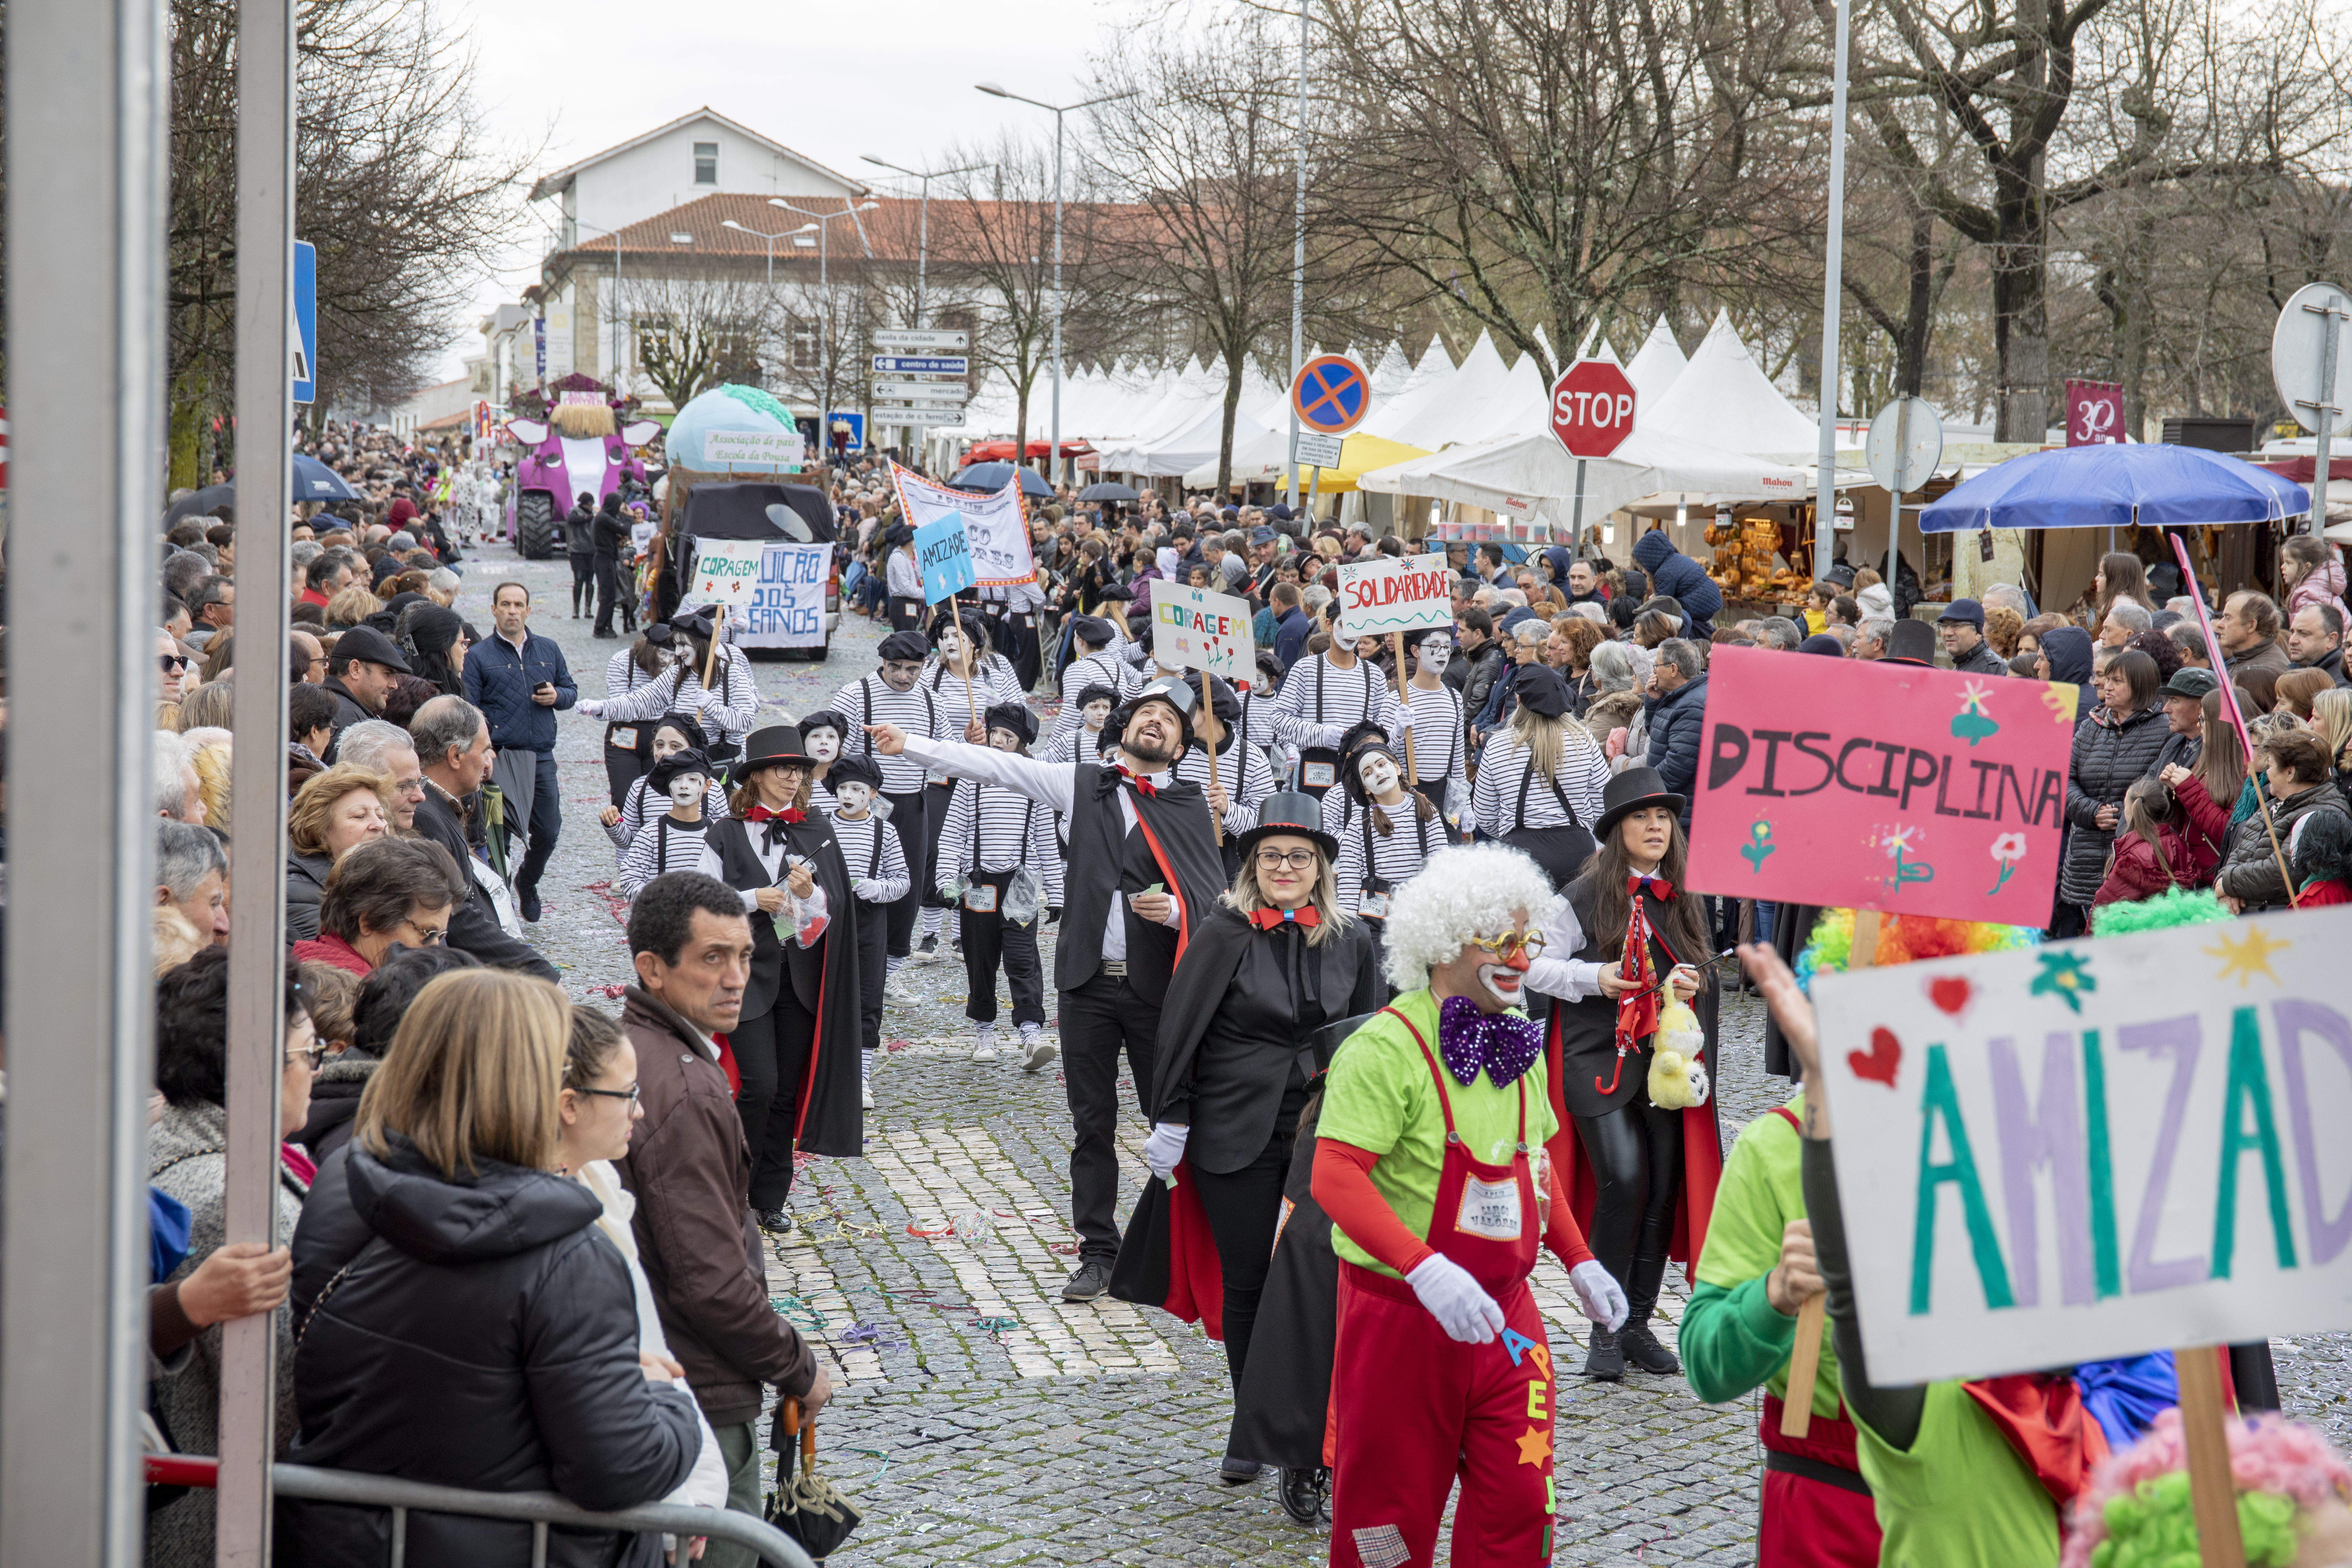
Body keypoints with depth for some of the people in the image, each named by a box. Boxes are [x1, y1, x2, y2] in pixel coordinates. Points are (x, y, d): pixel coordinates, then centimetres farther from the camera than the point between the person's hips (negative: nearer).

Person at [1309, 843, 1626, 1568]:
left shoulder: (1518, 1044, 8)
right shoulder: (1386, 1047, -18)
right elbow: (1335, 1176, -26)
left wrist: (1577, 1261, 15)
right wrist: (1426, 1270, -35)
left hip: (1504, 1315, 6)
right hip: (1401, 1317, -6)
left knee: (1519, 1504, 3)